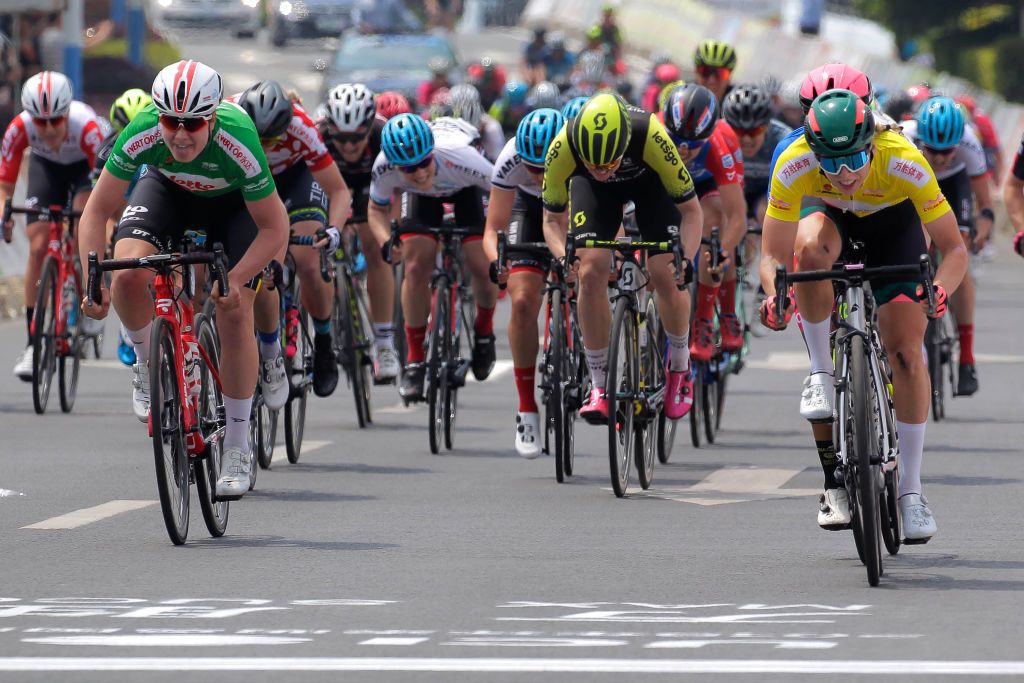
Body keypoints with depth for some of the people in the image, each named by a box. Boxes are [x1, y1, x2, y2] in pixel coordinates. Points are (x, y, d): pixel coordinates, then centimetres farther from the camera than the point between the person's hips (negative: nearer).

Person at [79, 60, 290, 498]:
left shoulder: (237, 144, -39)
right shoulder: (141, 136, -35)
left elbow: (274, 228, -29)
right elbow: (97, 210, -24)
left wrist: (234, 280, -41)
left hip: (232, 201, -2)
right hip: (167, 188, 2)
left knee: (235, 315, -12)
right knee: (128, 274, -26)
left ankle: (237, 449, 2)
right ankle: (149, 364, 4)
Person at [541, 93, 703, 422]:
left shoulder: (651, 136, -42)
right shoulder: (563, 146, -37)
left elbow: (691, 209, -27)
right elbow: (553, 218, -19)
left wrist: (685, 258, -41)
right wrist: (563, 257, -38)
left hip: (650, 180, -1)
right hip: (591, 188, 1)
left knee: (665, 275, -15)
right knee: (591, 273, -17)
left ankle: (679, 366, 13)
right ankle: (598, 386, -5)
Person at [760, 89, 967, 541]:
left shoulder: (905, 164, -38)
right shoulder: (794, 167, -36)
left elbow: (955, 249, -32)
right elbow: (774, 256, -30)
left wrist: (940, 289, -52)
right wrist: (775, 296, -51)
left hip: (894, 221, -1)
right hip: (833, 216, 1)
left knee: (906, 351, -11)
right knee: (810, 248, -37)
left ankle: (911, 491, -1)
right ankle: (822, 376, -18)